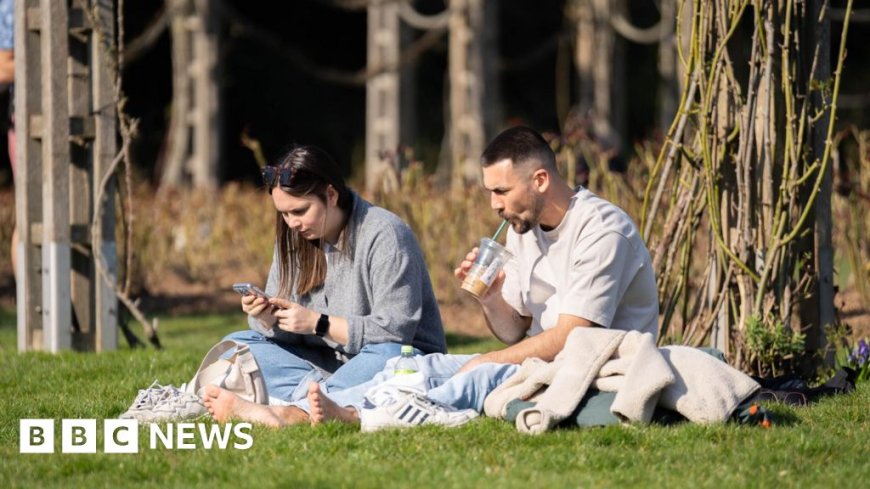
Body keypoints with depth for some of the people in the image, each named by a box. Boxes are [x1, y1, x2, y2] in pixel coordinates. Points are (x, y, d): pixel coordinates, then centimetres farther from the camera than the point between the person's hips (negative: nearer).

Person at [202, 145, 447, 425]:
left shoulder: (384, 235, -15)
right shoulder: (293, 239, 5)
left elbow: (395, 330, -22)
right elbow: (286, 334, 6)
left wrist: (318, 324, -25)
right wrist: (268, 320, -18)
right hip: (327, 363, 7)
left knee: (387, 356, -40)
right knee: (236, 343, -6)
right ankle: (313, 388, -31)